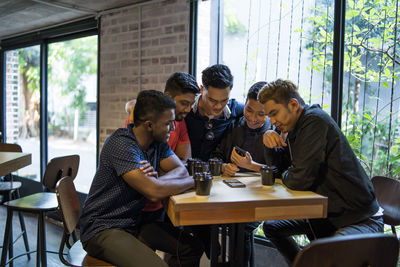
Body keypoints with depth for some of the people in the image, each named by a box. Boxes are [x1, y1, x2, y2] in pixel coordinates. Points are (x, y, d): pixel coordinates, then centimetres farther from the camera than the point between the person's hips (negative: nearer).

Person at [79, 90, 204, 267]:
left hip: (134, 222, 8)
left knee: (193, 247, -1)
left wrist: (156, 178, -22)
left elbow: (181, 170, 0)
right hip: (103, 228, -8)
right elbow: (154, 192, -32)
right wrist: (193, 181, -15)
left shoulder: (158, 141, 3)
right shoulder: (121, 144, -24)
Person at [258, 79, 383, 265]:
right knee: (271, 227, 16)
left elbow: (299, 180, -27)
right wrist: (274, 141, -4)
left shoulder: (314, 120, -21)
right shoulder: (294, 126, 7)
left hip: (360, 219, -9)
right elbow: (279, 169, 14)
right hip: (326, 213, 10)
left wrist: (285, 175, -5)